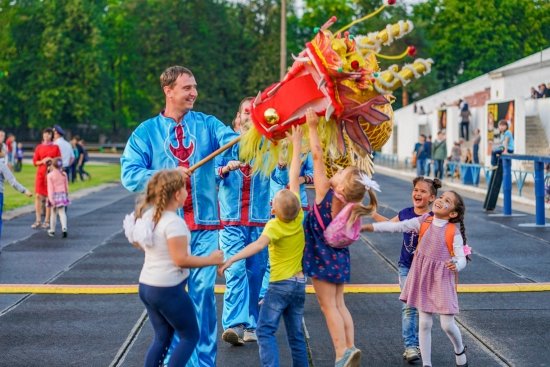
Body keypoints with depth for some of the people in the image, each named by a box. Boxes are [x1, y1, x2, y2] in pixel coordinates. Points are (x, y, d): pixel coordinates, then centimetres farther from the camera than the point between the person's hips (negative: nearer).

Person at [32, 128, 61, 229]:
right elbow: (35, 162, 6)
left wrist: (53, 162, -14)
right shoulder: (39, 147, 8)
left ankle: (47, 221, 5)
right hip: (40, 173, 2)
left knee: (49, 197, -1)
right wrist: (43, 161, -11)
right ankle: (38, 220, 1)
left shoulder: (55, 147, 3)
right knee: (38, 196, -3)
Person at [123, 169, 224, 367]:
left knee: (162, 337, 18)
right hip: (168, 290, -8)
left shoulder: (147, 214, 4)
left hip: (147, 286, 9)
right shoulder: (173, 222, -22)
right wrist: (211, 260, -12)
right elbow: (181, 259, -23)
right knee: (190, 336, 6)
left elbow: (136, 241, 19)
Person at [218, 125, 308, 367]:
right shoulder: (298, 217, -1)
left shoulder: (275, 226, -15)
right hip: (300, 283, 6)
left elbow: (259, 244, -35)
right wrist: (296, 144, 12)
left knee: (265, 330, -4)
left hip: (280, 284, -6)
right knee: (296, 334, 12)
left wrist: (231, 259, -43)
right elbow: (294, 178, 5)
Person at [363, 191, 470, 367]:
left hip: (442, 280, -3)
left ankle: (460, 351, 30)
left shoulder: (453, 232, -10)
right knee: (424, 323, 6)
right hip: (423, 278, 3)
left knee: (447, 324, -1)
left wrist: (456, 265, -35)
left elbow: (462, 258, -11)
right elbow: (396, 226, -6)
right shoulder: (424, 221, -2)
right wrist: (369, 226, -11)